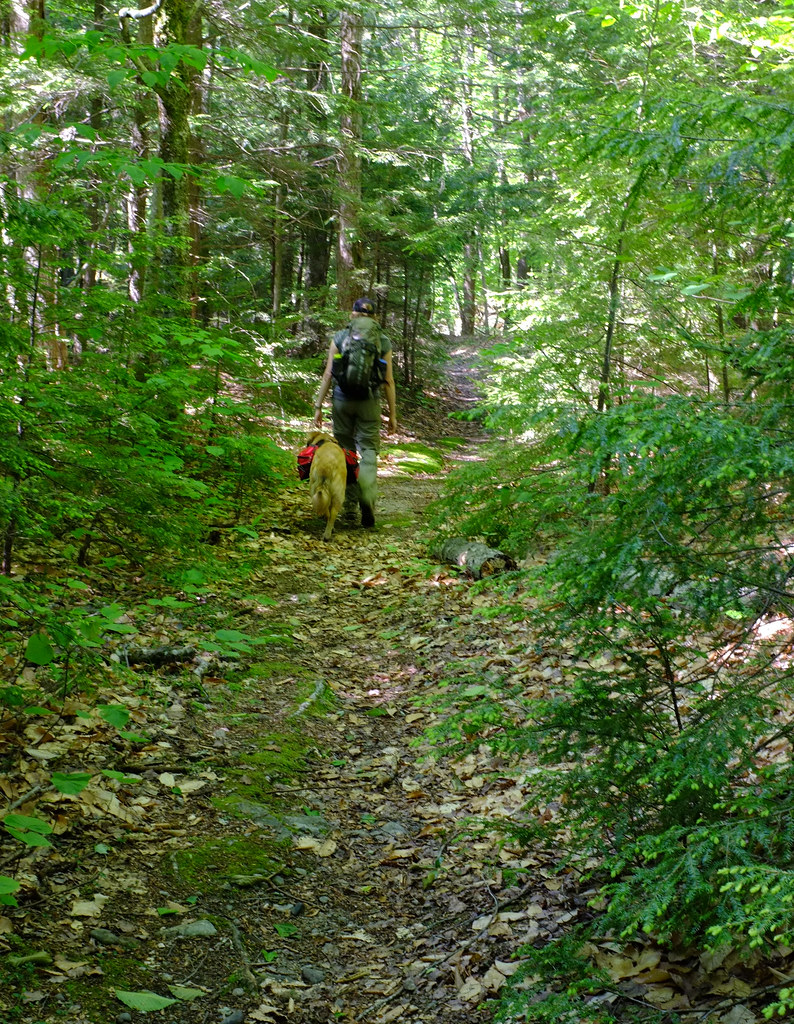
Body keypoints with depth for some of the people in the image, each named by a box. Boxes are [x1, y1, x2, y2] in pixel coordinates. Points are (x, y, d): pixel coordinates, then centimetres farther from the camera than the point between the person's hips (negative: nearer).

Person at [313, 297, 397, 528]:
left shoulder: (339, 338, 3)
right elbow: (388, 381, 2)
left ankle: (348, 499, 18)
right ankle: (367, 497, -22)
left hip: (342, 400, 1)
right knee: (369, 451, 0)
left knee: (345, 449, 14)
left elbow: (328, 374, 0)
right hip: (369, 402, -1)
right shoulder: (383, 342, 3)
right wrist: (392, 414, 7)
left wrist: (318, 406, 5)